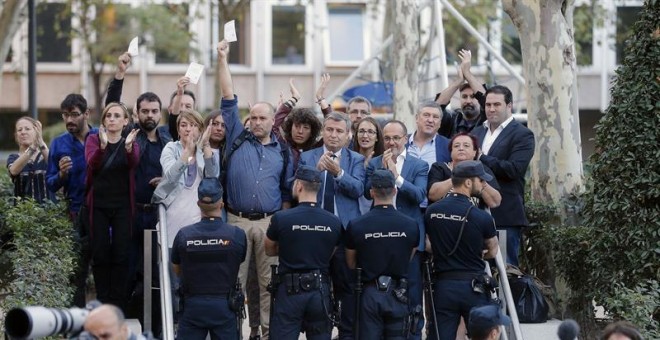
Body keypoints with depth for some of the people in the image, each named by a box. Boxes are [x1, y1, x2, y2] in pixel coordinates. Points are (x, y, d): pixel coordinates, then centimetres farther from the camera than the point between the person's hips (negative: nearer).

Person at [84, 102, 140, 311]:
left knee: (121, 254, -4)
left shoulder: (132, 143, 5)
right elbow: (92, 164, -16)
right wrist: (103, 145, -36)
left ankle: (119, 303, 0)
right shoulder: (94, 141, 4)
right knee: (100, 254, -2)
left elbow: (133, 163, -18)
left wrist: (128, 146, -40)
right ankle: (102, 302, 5)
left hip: (122, 207, 0)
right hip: (98, 206, 0)